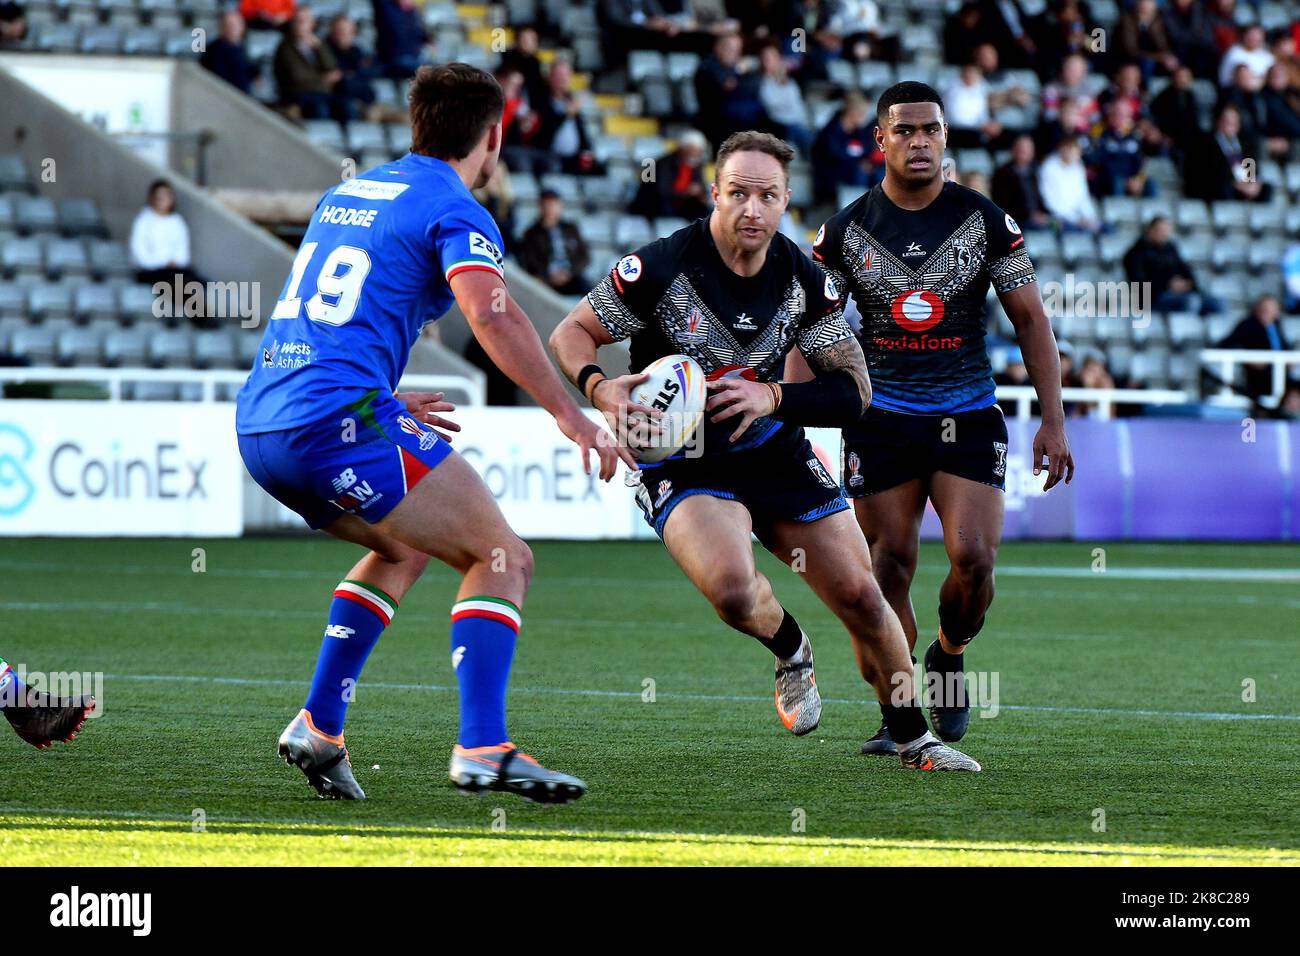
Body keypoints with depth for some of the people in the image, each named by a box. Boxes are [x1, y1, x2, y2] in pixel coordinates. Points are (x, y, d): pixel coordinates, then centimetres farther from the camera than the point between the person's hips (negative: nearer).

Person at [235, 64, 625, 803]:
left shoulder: (349, 193, 24)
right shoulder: (455, 212, -2)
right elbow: (491, 313, -21)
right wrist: (570, 415, -25)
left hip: (259, 423, 9)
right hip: (338, 418, -8)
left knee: (407, 548, 29)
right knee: (503, 559, -2)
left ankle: (319, 726, 19)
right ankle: (483, 748, -17)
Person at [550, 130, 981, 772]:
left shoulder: (804, 281, -6)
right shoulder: (660, 269, -18)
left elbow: (855, 389, -4)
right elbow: (570, 334, -8)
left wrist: (773, 397, -21)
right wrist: (600, 387, -30)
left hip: (775, 450, 4)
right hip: (679, 464, -4)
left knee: (861, 598, 0)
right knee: (732, 586, -32)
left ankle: (913, 740, 23)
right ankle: (791, 651, 5)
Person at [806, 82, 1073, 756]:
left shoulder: (985, 221, 0)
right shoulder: (844, 230, 1)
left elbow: (1030, 319, 5)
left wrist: (1053, 420, 0)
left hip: (968, 415, 0)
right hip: (880, 416, 0)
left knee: (973, 557, -14)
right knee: (889, 562, -3)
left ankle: (949, 657, 17)